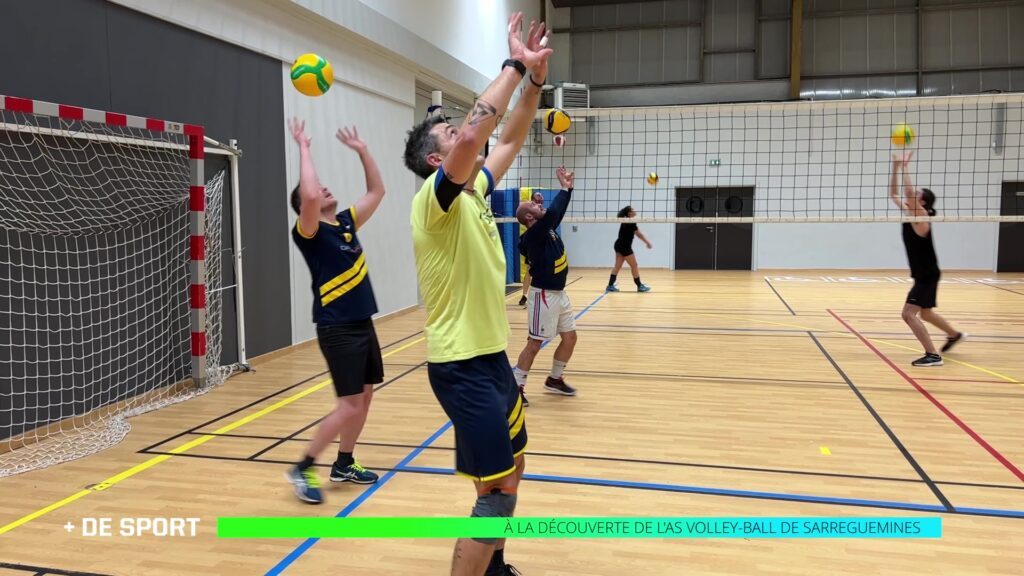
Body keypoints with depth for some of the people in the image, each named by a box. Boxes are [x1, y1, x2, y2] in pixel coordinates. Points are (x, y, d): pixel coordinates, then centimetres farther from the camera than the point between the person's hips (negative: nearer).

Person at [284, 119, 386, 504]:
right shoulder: (309, 232, -11)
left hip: (363, 323, 8)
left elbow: (377, 191, 17)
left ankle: (344, 464, 27)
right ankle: (303, 468, 5)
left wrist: (361, 150, 13)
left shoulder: (346, 223, 11)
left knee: (364, 397, 13)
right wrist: (303, 148, -21)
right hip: (337, 328, -8)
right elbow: (307, 195, -30)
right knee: (350, 405, -9)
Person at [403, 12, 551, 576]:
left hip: (491, 354, 10)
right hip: (462, 364, -10)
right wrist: (514, 66, -23)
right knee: (498, 489, -7)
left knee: (511, 466, 20)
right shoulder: (435, 198, -15)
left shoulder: (474, 192, 9)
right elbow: (472, 136, -33)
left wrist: (536, 78, 6)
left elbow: (509, 140, 18)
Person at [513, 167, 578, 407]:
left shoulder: (547, 229, 8)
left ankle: (554, 380, 27)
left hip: (559, 294, 9)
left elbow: (559, 212, 16)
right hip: (544, 295, -9)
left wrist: (568, 188, 4)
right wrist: (565, 188, -18)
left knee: (570, 337, 13)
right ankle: (516, 387, 4)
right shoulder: (533, 235, -18)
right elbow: (552, 212, -30)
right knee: (534, 344, -5)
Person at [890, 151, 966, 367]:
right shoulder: (909, 214, 4)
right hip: (922, 275, 9)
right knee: (925, 313, 26)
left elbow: (908, 192, -33)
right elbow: (893, 194, 7)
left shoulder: (921, 217, -17)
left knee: (909, 313, -16)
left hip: (928, 275, -9)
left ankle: (933, 355, -13)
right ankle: (954, 335, 49)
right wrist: (896, 167, -3)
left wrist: (905, 168, -27)